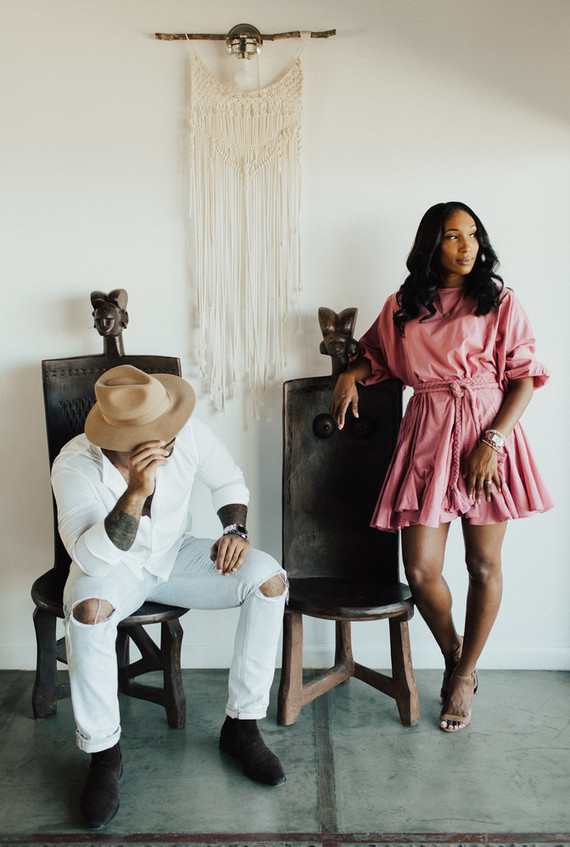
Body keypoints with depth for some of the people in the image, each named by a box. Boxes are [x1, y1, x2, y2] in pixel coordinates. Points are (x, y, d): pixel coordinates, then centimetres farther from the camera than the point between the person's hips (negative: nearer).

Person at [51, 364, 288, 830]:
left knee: (269, 577, -20)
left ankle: (242, 725, -7)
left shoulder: (188, 432, -19)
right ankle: (103, 752, -14)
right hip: (111, 565, -2)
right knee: (89, 608, -37)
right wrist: (136, 493, -47)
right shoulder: (75, 465, -27)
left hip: (176, 554, 3)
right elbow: (91, 558, -35)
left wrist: (234, 530, -16)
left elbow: (229, 481, 1)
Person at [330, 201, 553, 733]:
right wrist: (352, 373, 4)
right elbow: (376, 352, 27)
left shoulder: (500, 303, 4)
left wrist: (493, 441, -13)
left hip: (490, 433, -1)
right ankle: (452, 655, 26)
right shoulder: (402, 308, 11)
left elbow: (524, 377, -1)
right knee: (421, 570, -5)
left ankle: (466, 672, 28)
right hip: (427, 436, 1)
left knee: (483, 564, 6)